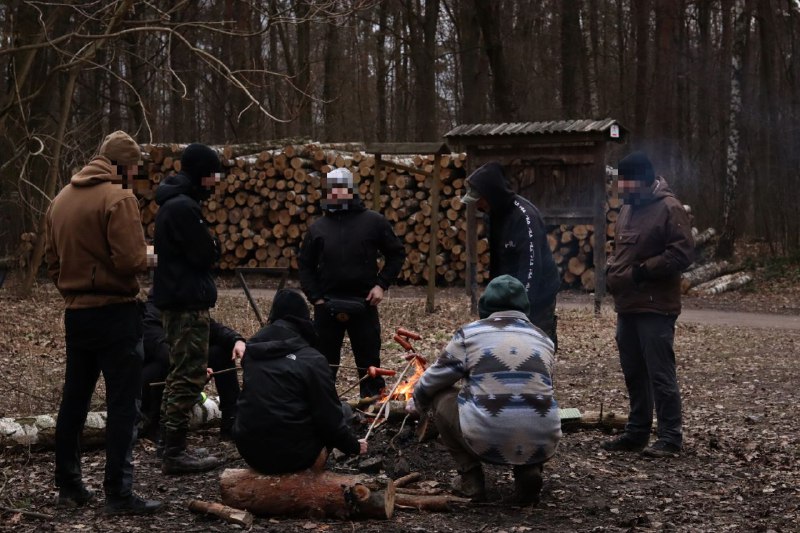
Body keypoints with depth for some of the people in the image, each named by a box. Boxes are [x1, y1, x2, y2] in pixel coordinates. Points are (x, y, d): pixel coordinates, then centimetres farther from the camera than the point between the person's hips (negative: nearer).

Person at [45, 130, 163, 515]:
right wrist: (145, 257, 1)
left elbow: (52, 261, 14)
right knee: (123, 405, -3)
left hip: (76, 312, 7)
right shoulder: (118, 198, -12)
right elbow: (131, 260, -19)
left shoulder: (61, 199, 10)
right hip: (115, 313, -7)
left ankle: (68, 486, 22)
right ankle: (118, 494, -3)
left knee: (74, 400, 15)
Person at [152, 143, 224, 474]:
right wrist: (214, 246, 2)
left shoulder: (174, 203, 16)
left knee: (180, 375, 16)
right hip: (188, 302, -11)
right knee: (190, 376, -8)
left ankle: (173, 448, 23)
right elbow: (206, 254, -17)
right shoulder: (183, 206, -17)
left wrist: (207, 248, -1)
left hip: (176, 300, 11)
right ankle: (174, 454, -7)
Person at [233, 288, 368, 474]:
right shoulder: (312, 359, -9)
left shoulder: (253, 351, 6)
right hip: (292, 456, -5)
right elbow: (330, 418, -6)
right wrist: (354, 446, 11)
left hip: (250, 452, 5)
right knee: (342, 410, 16)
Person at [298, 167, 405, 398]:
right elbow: (305, 266, 10)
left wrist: (382, 285, -5)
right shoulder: (318, 227, 5)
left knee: (369, 364, 6)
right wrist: (316, 298, -2)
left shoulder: (374, 222, 0)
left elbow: (397, 254, 6)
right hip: (327, 306, 2)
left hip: (364, 304, -1)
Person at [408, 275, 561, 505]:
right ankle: (529, 470, 10)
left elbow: (431, 383, 15)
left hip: (486, 440, -3)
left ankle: (470, 479, 17)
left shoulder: (470, 334, 9)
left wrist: (417, 403, 38)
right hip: (541, 443, 3)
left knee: (440, 398, 22)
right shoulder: (543, 339, 17)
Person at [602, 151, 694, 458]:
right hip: (627, 306, 9)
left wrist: (642, 271, -18)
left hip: (655, 307, -9)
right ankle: (637, 432, 23)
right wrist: (612, 272, 10)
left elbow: (682, 254, -17)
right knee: (633, 373, 14)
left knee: (660, 374, -6)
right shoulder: (627, 208, 16)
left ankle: (670, 437, 2)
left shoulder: (669, 208, -11)